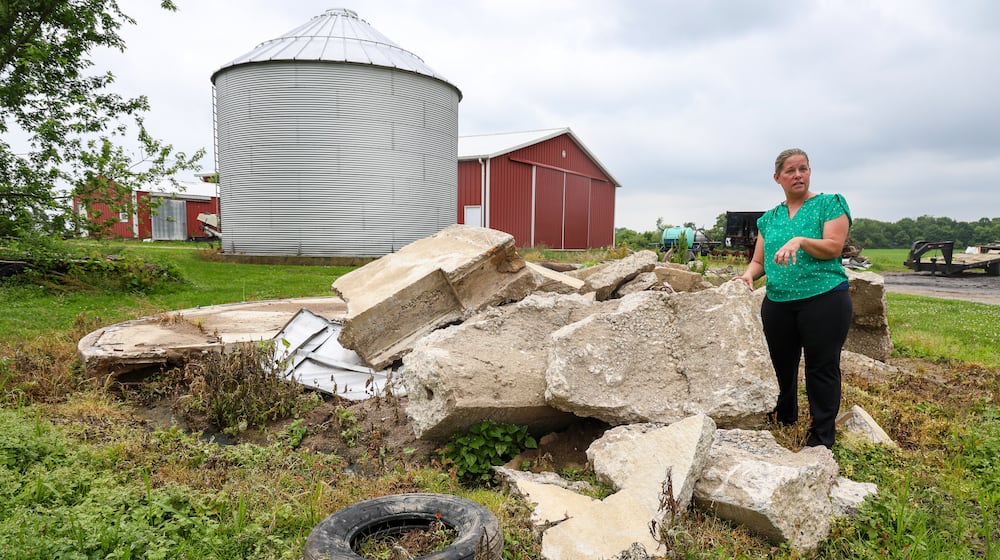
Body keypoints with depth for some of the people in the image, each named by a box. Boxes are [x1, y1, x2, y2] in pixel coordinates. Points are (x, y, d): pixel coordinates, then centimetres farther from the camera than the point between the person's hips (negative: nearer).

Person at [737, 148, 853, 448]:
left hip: (824, 299, -4)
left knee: (822, 368, 1)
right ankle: (784, 416, 37)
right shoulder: (769, 218, 14)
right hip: (777, 304, 5)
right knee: (782, 365, 15)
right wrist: (749, 274, -7)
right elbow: (759, 260, 14)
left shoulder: (829, 204, 2)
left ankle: (822, 437, 14)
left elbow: (833, 247, -11)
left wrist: (800, 240, -26)